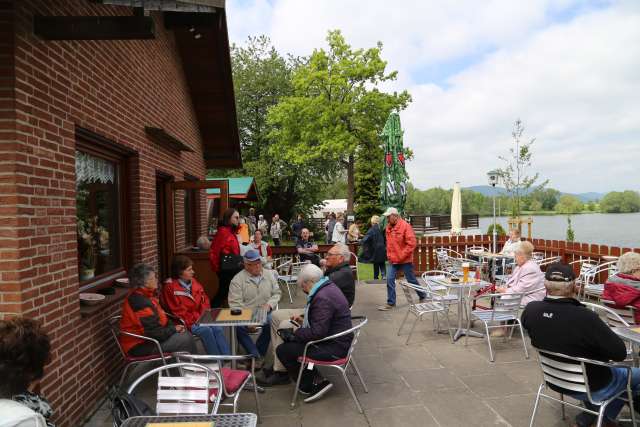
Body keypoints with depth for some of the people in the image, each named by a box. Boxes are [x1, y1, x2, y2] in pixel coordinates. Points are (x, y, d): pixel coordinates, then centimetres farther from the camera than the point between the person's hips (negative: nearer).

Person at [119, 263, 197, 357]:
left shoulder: (144, 296, 7)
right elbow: (154, 333, -26)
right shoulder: (140, 302, -25)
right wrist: (174, 329, -11)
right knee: (185, 340, -15)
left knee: (186, 334, 3)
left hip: (147, 338, 10)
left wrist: (173, 326, 0)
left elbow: (160, 318, 16)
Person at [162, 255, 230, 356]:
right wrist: (196, 320, -17)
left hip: (200, 318, 6)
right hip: (186, 322, -5)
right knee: (206, 330, -27)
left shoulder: (193, 282, 10)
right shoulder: (170, 288, -10)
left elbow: (205, 301, 15)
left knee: (217, 328, -19)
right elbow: (178, 312, -12)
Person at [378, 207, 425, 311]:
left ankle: (423, 296, 31)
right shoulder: (388, 227, 4)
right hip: (393, 260, 6)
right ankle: (390, 303, 8)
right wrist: (389, 254, 7)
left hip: (405, 260, -6)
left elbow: (412, 243, -19)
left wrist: (401, 256, -19)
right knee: (390, 280, -1)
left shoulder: (405, 226, -16)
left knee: (411, 280, 9)